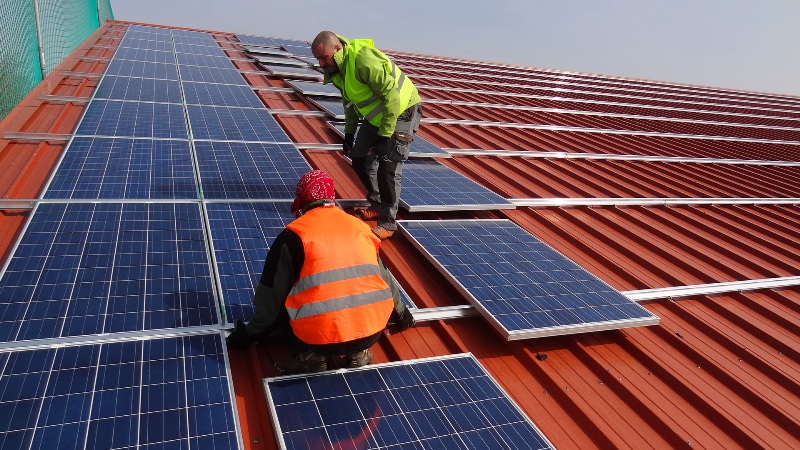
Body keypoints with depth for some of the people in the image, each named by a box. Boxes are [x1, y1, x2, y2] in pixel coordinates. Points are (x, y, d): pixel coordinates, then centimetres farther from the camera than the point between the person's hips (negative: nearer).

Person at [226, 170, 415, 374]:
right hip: (372, 331, 4)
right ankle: (357, 352, 16)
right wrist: (400, 313, 41)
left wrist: (250, 333, 21)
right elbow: (383, 277, 25)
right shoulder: (360, 226, 12)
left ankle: (308, 356, 3)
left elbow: (271, 295, 3)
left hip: (321, 337, -3)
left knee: (281, 306, 23)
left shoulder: (293, 235, 0)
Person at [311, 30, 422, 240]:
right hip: (375, 116, 9)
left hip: (401, 111, -9)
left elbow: (392, 97, -31)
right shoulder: (336, 69, -1)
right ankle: (377, 206, 27)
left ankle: (388, 222, -3)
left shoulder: (364, 60, -31)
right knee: (360, 160, 9)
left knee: (388, 167, -14)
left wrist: (384, 135, -29)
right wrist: (349, 133, 12)